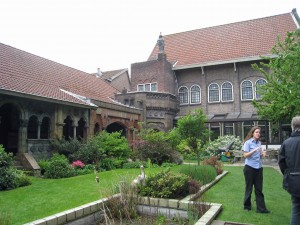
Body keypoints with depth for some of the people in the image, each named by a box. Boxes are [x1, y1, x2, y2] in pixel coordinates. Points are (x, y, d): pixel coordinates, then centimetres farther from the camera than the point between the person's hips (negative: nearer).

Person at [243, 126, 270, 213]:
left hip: (259, 167, 5)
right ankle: (247, 206, 23)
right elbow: (245, 155, -13)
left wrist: (262, 154, -6)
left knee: (259, 188, 5)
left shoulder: (259, 143, 9)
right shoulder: (248, 142, -8)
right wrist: (254, 150, -25)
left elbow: (259, 155, 15)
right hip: (250, 167, -5)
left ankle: (261, 208, 9)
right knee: (249, 188, 7)